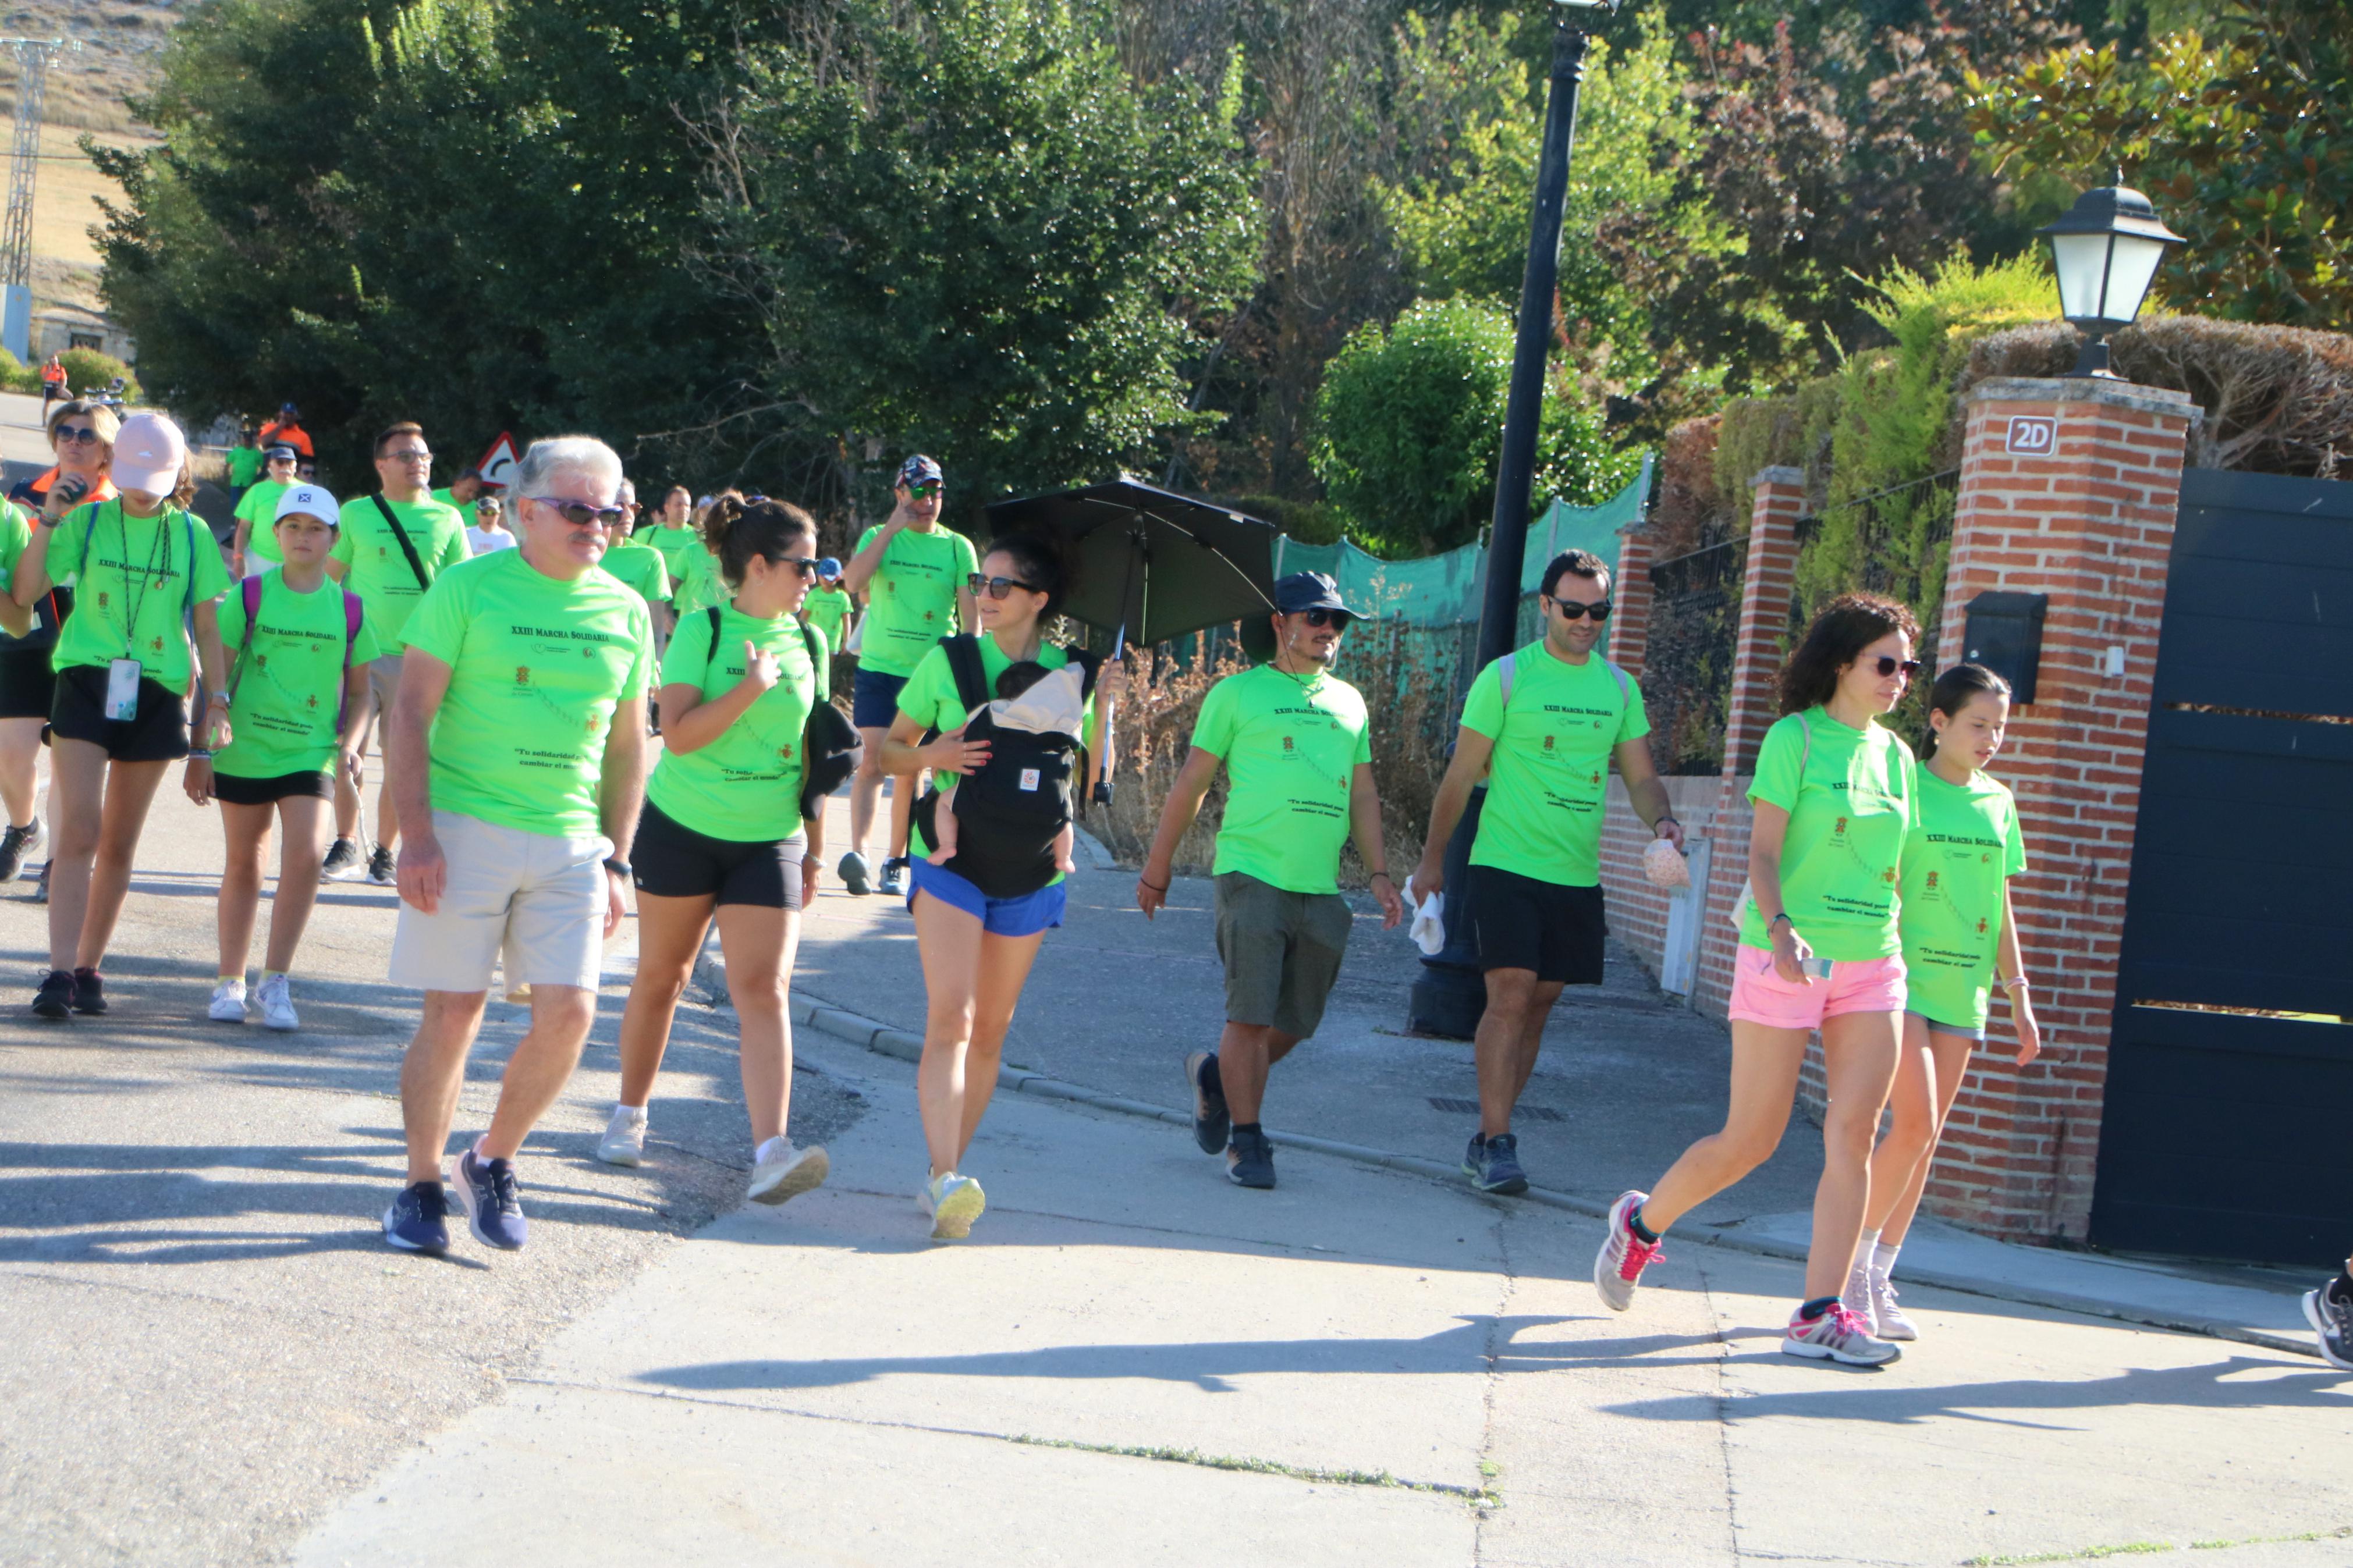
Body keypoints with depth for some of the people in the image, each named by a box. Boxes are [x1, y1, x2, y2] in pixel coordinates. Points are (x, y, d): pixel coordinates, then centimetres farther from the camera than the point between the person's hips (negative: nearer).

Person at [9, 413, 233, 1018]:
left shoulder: (192, 535, 6)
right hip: (87, 684, -2)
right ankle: (60, 972, -15)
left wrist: (215, 701, 2)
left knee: (119, 843, 7)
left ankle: (88, 969, 16)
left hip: (155, 695, 2)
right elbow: (23, 594, -2)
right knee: (80, 832, -12)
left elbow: (207, 627, 9)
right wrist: (48, 522, -10)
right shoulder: (87, 521, 3)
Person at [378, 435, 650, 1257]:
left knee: (568, 1013, -5)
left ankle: (491, 1162, 18)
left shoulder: (625, 612, 8)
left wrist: (616, 860, 10)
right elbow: (411, 715, -5)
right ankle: (422, 1185, 16)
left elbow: (628, 746, 14)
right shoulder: (467, 589, -3)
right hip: (465, 829, -3)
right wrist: (418, 835, -13)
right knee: (453, 1011, 0)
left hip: (570, 842, 4)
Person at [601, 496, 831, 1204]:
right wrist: (751, 689, -22)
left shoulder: (808, 644, 6)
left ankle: (771, 1152, -20)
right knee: (661, 976, 11)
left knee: (763, 990, -10)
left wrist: (815, 848, 12)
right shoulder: (702, 630, -7)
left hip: (768, 840, 2)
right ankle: (630, 1114, 30)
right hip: (682, 828, -2)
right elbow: (678, 734, -16)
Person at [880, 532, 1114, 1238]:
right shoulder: (949, 661, 3)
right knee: (950, 1019, -16)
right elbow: (889, 749, 7)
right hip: (951, 859, -2)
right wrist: (931, 756, -13)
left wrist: (1100, 707, -8)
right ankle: (946, 1180, -25)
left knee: (990, 1031, 8)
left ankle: (944, 1176, 19)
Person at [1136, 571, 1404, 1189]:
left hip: (1321, 888, 5)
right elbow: (1191, 783, 7)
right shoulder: (1238, 693, 5)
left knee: (1295, 1023, 7)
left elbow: (1364, 797, 20)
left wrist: (1380, 874, 10)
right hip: (1253, 876, -5)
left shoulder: (1349, 703, 19)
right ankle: (1246, 1140, 4)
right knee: (1251, 1015, -8)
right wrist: (1158, 865, 7)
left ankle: (1216, 1076, 32)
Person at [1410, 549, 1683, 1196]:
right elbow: (1463, 773, 1)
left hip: (1577, 876, 5)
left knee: (1541, 1002, 8)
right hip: (1507, 867, -5)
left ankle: (1487, 1137, 18)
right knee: (1509, 997, -13)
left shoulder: (1619, 687, 10)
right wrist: (1432, 858, 4)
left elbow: (1641, 776, 13)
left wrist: (1661, 820, -9)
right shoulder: (1506, 677, -4)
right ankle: (1498, 1145, -12)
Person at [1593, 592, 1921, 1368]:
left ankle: (1820, 1315, -4)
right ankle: (1641, 1223, 26)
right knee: (1750, 1140, 0)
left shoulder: (1897, 757, 12)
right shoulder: (1795, 737, -5)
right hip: (1787, 956, -5)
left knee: (1854, 1133, -7)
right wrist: (1779, 929, -27)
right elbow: (1763, 852, -11)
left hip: (1872, 965, 5)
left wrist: (1891, 947, 16)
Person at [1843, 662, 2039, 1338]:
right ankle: (1852, 1262, 0)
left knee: (1928, 1138, 5)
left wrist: (2019, 996, 14)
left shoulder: (1997, 803, 12)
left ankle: (1877, 1281, 13)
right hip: (1901, 979, -6)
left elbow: (2002, 909, 16)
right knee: (1914, 1122, -15)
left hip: (1963, 991, 6)